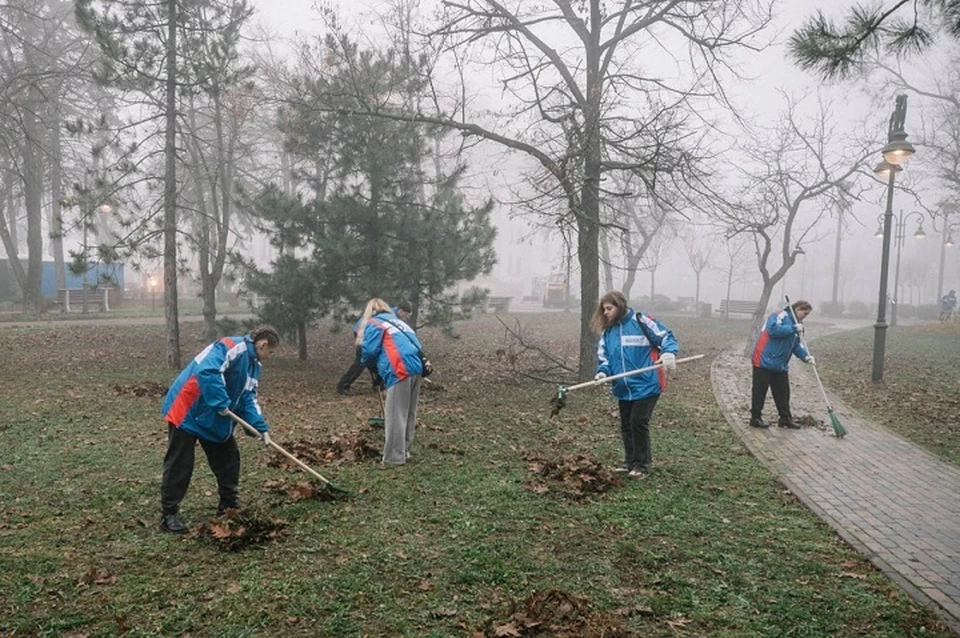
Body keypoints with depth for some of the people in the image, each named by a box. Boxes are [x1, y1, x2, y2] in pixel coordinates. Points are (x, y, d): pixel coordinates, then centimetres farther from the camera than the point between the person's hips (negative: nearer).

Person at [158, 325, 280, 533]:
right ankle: (169, 514, 7)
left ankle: (229, 503, 26)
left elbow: (248, 399, 9)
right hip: (188, 411, -10)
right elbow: (207, 371, -35)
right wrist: (221, 403, -28)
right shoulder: (231, 347, -21)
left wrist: (261, 428, -2)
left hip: (213, 418, 10)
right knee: (179, 464, -3)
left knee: (228, 457, 13)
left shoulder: (252, 364, 10)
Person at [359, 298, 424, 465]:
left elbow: (370, 351, -3)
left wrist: (368, 365, 21)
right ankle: (404, 451, 25)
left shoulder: (373, 324, 7)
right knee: (409, 413, 16)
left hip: (401, 371, -8)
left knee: (395, 415, -2)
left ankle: (394, 457, 2)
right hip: (416, 368, 8)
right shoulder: (397, 321, 30)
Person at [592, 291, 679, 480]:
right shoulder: (607, 331, 8)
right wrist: (603, 372, -9)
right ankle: (631, 462, 28)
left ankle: (643, 465, 9)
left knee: (638, 423, -6)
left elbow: (666, 337, -10)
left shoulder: (641, 321, -11)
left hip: (646, 385, -7)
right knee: (626, 425, 14)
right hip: (624, 388, 7)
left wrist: (669, 352, -29)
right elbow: (603, 355, 10)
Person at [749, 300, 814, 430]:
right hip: (764, 361, -9)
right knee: (760, 391, 0)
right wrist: (793, 329, -21)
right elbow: (773, 330, -27)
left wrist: (805, 356, -5)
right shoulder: (781, 315, -10)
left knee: (783, 393, 12)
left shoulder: (797, 325, 18)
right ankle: (755, 418, 9)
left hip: (781, 365, 9)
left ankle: (785, 418, 21)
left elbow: (797, 345, 13)